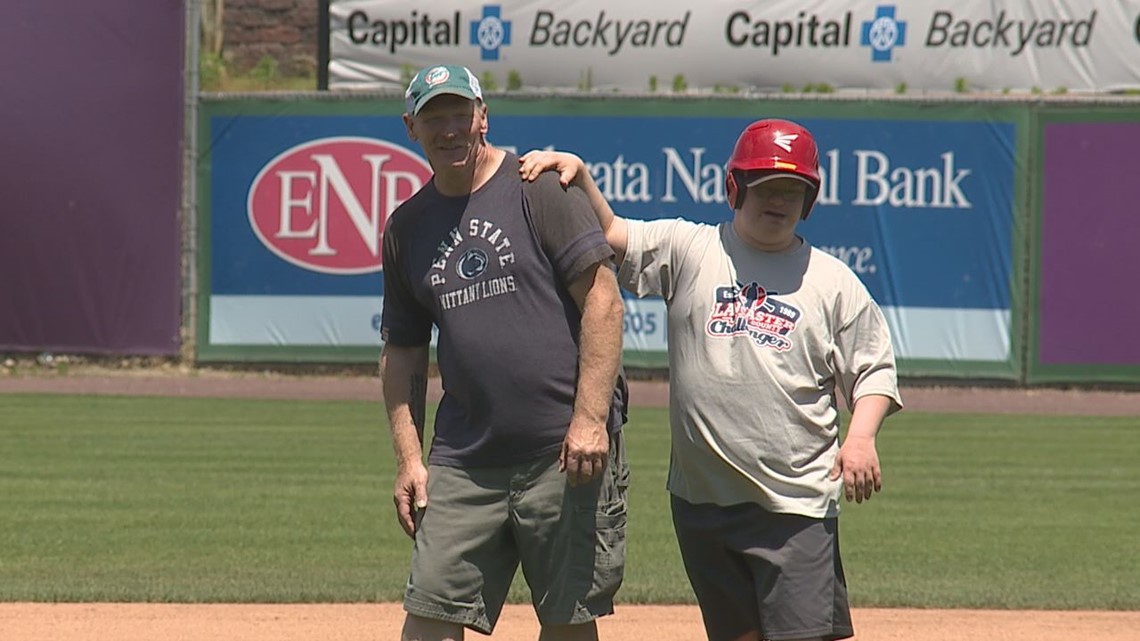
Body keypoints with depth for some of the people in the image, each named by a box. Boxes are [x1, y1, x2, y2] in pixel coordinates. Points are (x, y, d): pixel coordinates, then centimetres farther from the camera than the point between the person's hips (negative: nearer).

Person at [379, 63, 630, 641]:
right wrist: (408, 456, 10)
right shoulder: (408, 226, 15)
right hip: (464, 458, 5)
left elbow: (601, 296, -8)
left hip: (567, 450, -5)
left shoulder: (538, 190, -2)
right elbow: (402, 350, 20)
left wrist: (590, 419, -16)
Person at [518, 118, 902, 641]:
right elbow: (609, 234, 0)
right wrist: (577, 177, -17)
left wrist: (861, 437, -10)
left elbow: (873, 369, 8)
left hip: (796, 505, -2)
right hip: (701, 498, 2)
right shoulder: (688, 250, 8)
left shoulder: (833, 281, 6)